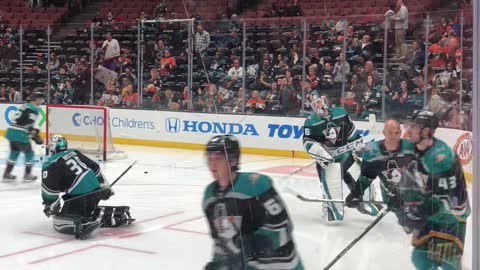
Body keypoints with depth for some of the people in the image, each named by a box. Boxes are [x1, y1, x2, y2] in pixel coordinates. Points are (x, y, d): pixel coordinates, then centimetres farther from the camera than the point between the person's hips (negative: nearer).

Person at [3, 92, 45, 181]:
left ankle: (7, 174, 22)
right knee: (29, 153, 5)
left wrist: (33, 133, 25)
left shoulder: (25, 106, 21)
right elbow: (29, 124, -17)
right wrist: (35, 135, -9)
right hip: (20, 134, -9)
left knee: (14, 152, 20)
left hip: (11, 131, 9)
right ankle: (27, 175, 12)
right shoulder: (34, 109, -8)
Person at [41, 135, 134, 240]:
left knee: (59, 222, -1)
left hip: (80, 197, -7)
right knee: (88, 209, 35)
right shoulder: (74, 153, 16)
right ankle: (117, 214, 18)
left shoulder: (50, 164, -4)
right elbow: (95, 167, 18)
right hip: (97, 191, 7)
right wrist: (104, 185, 25)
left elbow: (49, 188, -9)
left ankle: (84, 224, -27)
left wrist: (49, 205, 5)